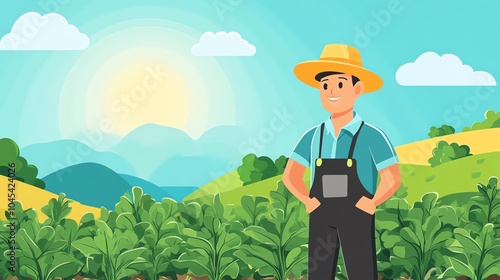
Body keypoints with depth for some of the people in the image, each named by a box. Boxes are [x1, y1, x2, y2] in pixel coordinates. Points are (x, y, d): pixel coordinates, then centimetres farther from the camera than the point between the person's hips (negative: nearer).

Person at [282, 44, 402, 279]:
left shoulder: (371, 136, -7)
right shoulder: (313, 136, 4)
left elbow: (393, 179, -6)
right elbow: (290, 176, 9)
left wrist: (372, 204, -13)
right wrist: (308, 201, -2)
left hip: (357, 216, -4)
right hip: (321, 216, 4)